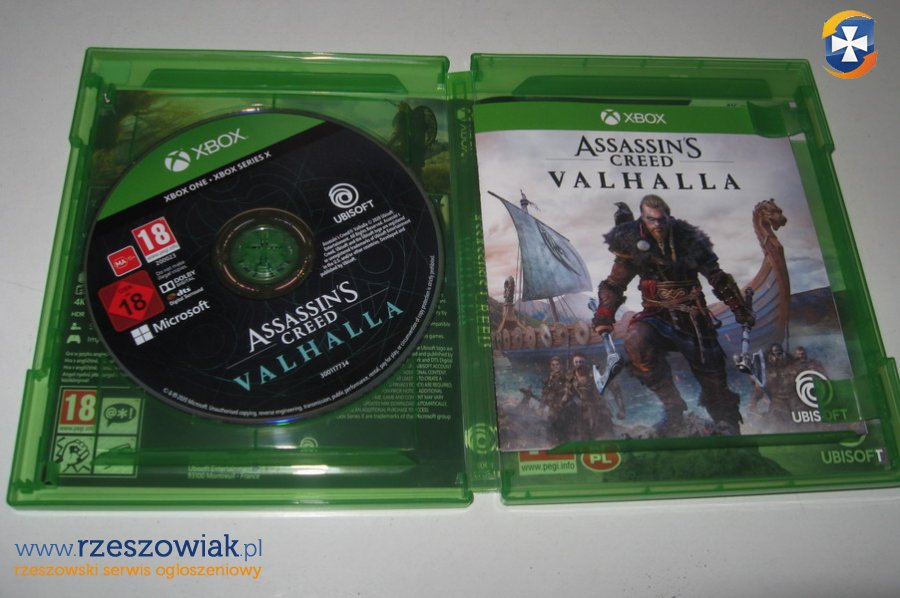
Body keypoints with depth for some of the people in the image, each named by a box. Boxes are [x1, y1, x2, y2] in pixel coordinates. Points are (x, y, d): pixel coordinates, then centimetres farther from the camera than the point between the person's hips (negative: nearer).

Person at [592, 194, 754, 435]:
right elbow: (614, 284, 1)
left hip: (693, 317, 1)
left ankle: (728, 428, 24)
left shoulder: (688, 239, 1)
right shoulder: (633, 245, -2)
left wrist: (741, 311, 11)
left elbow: (718, 279, 9)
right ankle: (672, 406, -21)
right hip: (658, 315, -1)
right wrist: (604, 316, -13)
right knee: (636, 339, -34)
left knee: (714, 382, -1)